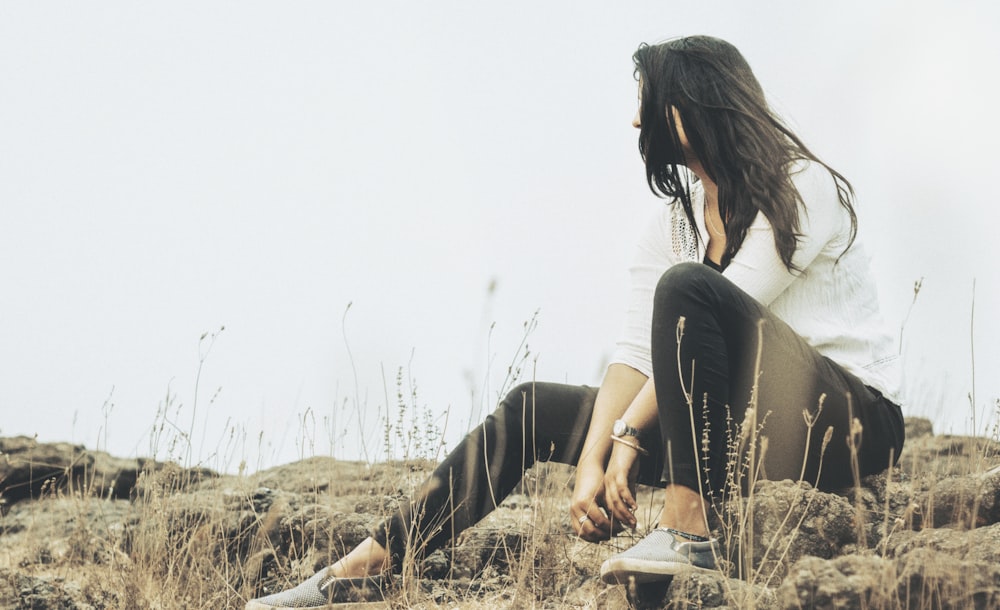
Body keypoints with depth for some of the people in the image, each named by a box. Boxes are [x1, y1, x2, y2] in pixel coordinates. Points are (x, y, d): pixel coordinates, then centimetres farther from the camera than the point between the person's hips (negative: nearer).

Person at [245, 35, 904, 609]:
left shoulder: (805, 190, -10)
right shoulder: (673, 223, 12)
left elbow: (710, 317, -19)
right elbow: (639, 352, 0)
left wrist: (628, 437, -21)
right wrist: (591, 461, -15)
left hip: (853, 419, -7)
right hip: (741, 427, 7)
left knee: (688, 286, -30)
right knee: (535, 408, 0)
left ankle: (688, 532, -34)